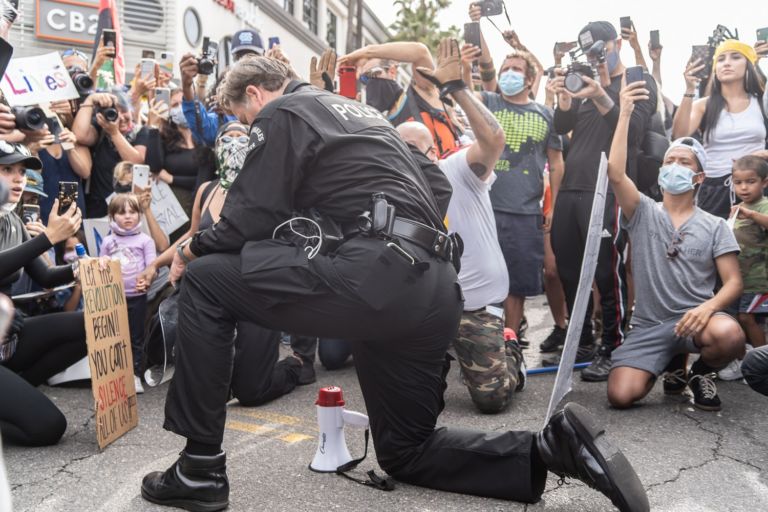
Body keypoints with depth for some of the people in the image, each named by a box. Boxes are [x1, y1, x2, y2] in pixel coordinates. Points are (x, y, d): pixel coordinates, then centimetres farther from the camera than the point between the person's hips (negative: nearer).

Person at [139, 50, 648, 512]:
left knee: (206, 281, 3)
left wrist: (194, 248, 19)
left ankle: (201, 469, 5)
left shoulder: (281, 113, 6)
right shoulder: (356, 110, 32)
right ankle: (553, 446, 4)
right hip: (433, 292, 9)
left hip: (378, 274, -9)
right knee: (405, 453, 21)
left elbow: (252, 221, -1)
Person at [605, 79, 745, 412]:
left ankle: (701, 372, 2)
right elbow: (615, 173, -13)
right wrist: (625, 114, -14)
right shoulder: (643, 213, 5)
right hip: (649, 325, 1)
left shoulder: (715, 226, 6)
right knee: (620, 396, -18)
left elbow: (734, 282, 0)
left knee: (729, 336, -38)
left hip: (695, 318, -1)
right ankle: (673, 363, 16)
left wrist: (708, 307, -23)